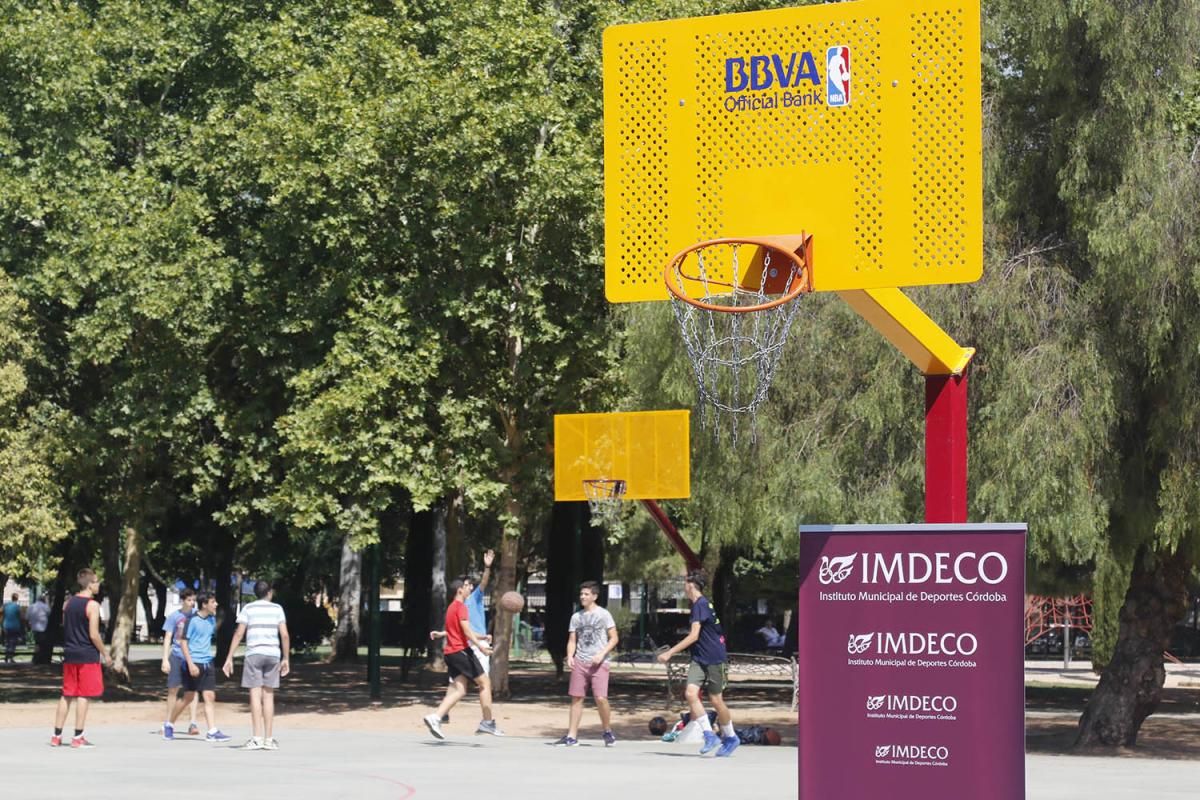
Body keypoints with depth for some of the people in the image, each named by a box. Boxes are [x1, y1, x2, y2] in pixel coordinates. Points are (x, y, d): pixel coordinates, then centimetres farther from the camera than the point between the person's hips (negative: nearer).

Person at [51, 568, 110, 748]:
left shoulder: (68, 603, 8)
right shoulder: (92, 605, -12)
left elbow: (64, 628, 13)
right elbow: (94, 634, -15)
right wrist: (105, 654, -5)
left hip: (70, 654, 6)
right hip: (87, 655, -6)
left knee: (67, 695, 12)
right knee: (83, 695, -1)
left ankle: (56, 736, 12)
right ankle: (78, 737, -1)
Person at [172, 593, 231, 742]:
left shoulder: (211, 619, 9)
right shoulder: (192, 620, -11)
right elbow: (183, 642, -12)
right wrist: (190, 664, -18)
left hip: (207, 663, 6)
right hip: (194, 663, -6)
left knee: (210, 697, -3)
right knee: (188, 697, 3)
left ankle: (212, 732, -8)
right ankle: (170, 723, 22)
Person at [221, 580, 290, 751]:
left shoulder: (248, 609, 4)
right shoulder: (277, 609, 8)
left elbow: (239, 634, -3)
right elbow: (284, 635, 2)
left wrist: (229, 658, -2)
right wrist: (286, 658, 10)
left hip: (254, 654, -2)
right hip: (273, 654, 2)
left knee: (255, 695, -4)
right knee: (268, 695, 7)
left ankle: (257, 738, -11)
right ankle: (269, 739, 6)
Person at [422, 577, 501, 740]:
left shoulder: (451, 607, 21)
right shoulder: (461, 607, -9)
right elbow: (466, 630, -21)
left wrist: (481, 637, 38)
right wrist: (480, 646, -31)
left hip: (451, 653, 9)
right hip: (462, 651, -9)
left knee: (459, 689, 2)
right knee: (485, 682, 1)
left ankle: (435, 717, -14)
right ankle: (487, 723, 1)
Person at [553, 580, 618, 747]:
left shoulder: (603, 614, 0)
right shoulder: (576, 616, 12)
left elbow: (613, 638, -1)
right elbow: (572, 640, 14)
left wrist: (602, 654, -14)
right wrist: (570, 656, -4)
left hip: (598, 663, -4)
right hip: (580, 662, 4)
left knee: (600, 698, -13)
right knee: (576, 697, 2)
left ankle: (608, 732, 7)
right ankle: (572, 736, 6)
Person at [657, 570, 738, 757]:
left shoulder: (701, 605, -16)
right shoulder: (698, 604, 13)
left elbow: (693, 636, -22)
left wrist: (670, 653, -22)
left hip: (713, 658, -8)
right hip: (699, 658, 8)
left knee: (715, 699, 1)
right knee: (691, 693, -10)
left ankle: (730, 738, 18)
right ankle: (709, 735, -10)